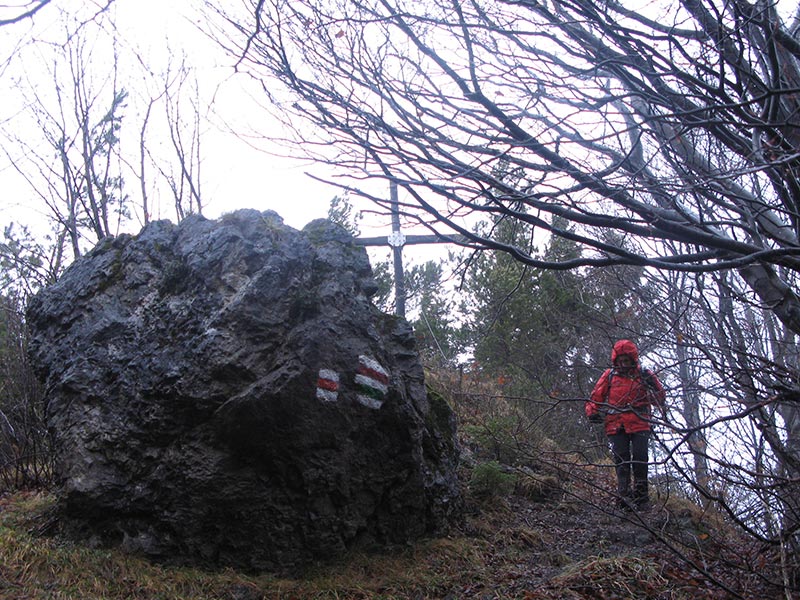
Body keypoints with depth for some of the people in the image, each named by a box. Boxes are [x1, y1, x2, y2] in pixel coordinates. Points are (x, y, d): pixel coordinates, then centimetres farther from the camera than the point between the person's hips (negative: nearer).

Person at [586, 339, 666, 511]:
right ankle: (624, 495, -5)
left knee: (640, 459, -7)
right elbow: (595, 397, 17)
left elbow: (659, 399, 11)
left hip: (639, 425, -1)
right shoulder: (609, 376, 12)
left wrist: (653, 384, -7)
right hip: (616, 426, 1)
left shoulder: (643, 375, 11)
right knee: (621, 460, -4)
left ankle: (641, 496, 2)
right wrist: (592, 412, 0)